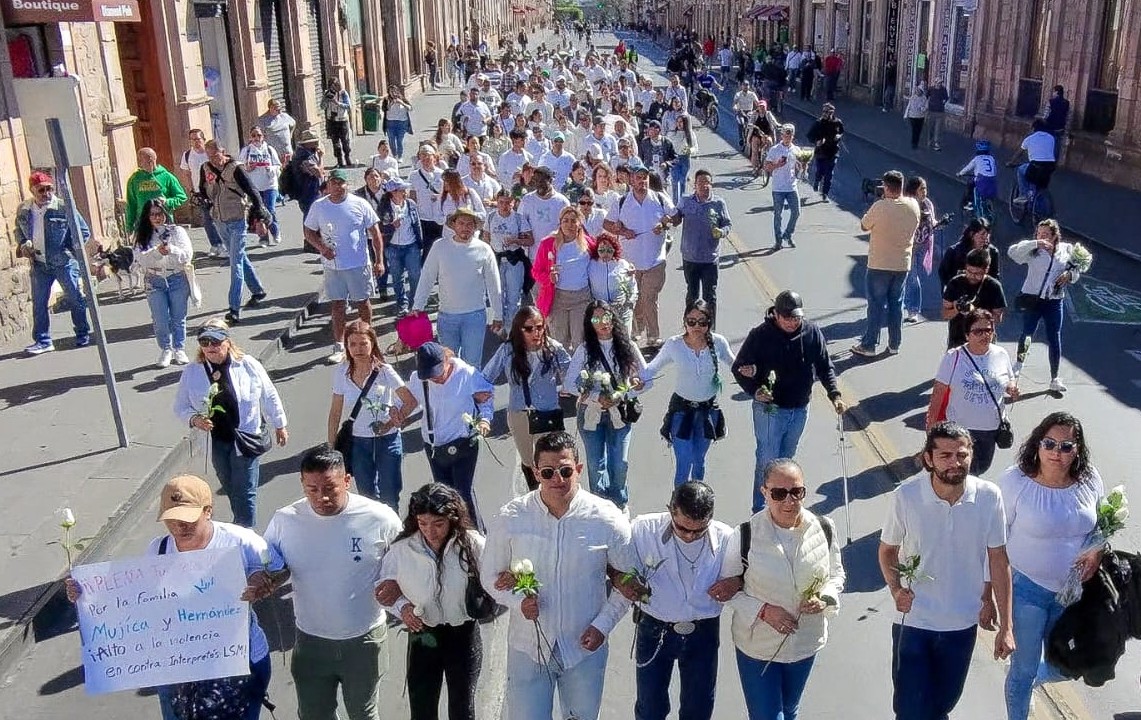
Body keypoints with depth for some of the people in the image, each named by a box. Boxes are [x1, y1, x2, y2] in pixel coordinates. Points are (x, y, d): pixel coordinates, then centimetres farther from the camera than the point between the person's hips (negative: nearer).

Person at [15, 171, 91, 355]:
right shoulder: (23, 210, 3)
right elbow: (19, 231, 21)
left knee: (75, 298, 5)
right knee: (38, 303, 6)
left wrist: (72, 251, -11)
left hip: (65, 262, -4)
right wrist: (23, 245, 4)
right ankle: (42, 341, 14)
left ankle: (83, 335, 20)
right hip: (39, 264, 4)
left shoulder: (64, 207, -11)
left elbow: (83, 231, -6)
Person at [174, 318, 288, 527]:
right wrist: (194, 419, -15)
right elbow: (181, 406, 6)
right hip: (215, 441, 3)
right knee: (231, 490, 17)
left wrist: (279, 425, 11)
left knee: (245, 493, -3)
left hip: (246, 439, -3)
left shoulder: (248, 365, -8)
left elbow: (269, 397, 3)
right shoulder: (191, 372, -4)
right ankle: (240, 527, 37)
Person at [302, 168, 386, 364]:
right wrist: (321, 247, -11)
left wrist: (379, 261, -7)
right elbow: (309, 232, 9)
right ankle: (339, 347, 14)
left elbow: (375, 232, -2)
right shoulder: (319, 206, 0)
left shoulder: (360, 204, -5)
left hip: (358, 264, -2)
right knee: (337, 305, 7)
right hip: (332, 265, 2)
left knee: (362, 303, 10)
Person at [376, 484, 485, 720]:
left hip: (463, 636, -1)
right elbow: (386, 590, -1)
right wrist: (402, 607, -17)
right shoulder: (401, 550, -14)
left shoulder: (472, 545, -19)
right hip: (422, 636, 1)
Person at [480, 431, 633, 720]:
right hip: (527, 647, 0)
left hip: (584, 646, 1)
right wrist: (518, 601, -18)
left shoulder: (607, 519, -14)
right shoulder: (510, 519, -13)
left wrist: (603, 624, -8)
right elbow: (490, 576, -1)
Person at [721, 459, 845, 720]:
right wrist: (763, 610, -24)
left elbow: (836, 575, 3)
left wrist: (825, 599, -17)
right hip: (757, 648, -3)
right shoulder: (745, 535, -22)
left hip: (806, 644, 4)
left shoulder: (824, 529, -13)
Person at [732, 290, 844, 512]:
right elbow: (739, 368, -7)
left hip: (800, 410, 4)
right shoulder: (760, 335, -15)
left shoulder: (812, 332, -5)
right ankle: (760, 511, 13)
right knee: (767, 462, 0)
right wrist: (754, 390, -24)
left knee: (786, 460, 19)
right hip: (769, 410, -4)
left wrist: (834, 395, -8)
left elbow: (825, 367, 5)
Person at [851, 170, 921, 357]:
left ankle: (868, 345, 7)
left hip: (879, 265, -4)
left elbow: (864, 225, -4)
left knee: (876, 304, 2)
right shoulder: (913, 205, -3)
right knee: (896, 303, 14)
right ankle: (894, 344, 21)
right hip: (903, 264, 4)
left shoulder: (880, 207, -19)